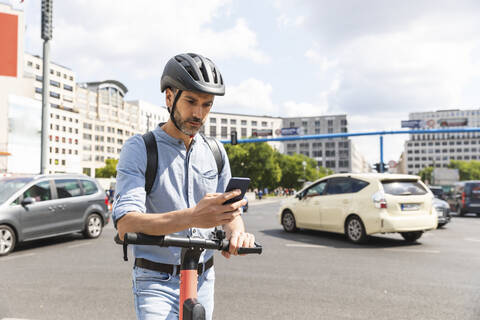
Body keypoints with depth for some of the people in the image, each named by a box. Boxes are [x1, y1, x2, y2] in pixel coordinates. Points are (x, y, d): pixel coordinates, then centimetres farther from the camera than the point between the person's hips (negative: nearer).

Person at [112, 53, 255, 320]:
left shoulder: (215, 152, 6)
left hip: (203, 280, 5)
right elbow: (126, 225, -23)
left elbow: (230, 209, 6)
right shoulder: (140, 148, -10)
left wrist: (237, 232, -19)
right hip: (157, 283, -4)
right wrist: (192, 217, -39)